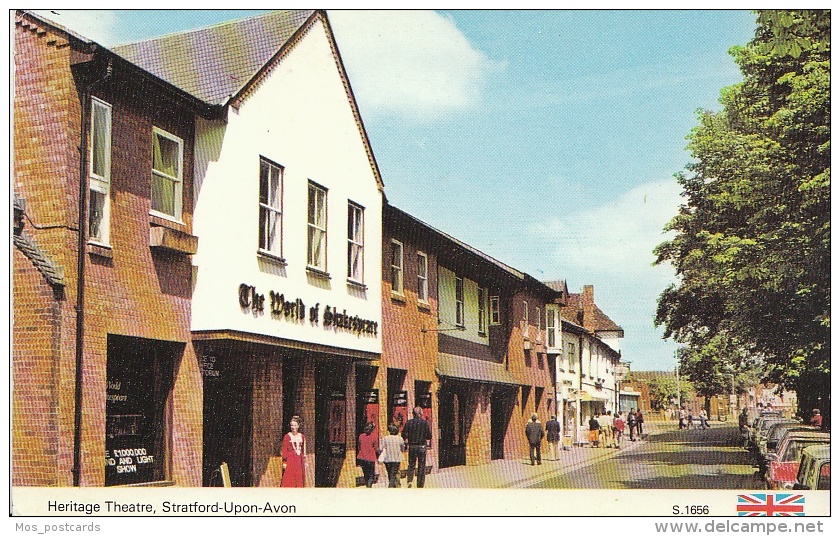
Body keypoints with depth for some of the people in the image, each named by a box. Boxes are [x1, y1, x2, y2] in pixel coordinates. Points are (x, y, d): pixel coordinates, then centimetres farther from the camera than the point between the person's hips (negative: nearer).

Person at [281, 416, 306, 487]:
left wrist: (304, 462, 11)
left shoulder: (302, 437, 10)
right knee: (288, 481, -7)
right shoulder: (287, 436, -2)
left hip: (299, 461, 4)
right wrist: (284, 462, -11)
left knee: (299, 481, 4)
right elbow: (284, 450, -4)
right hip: (290, 460, -4)